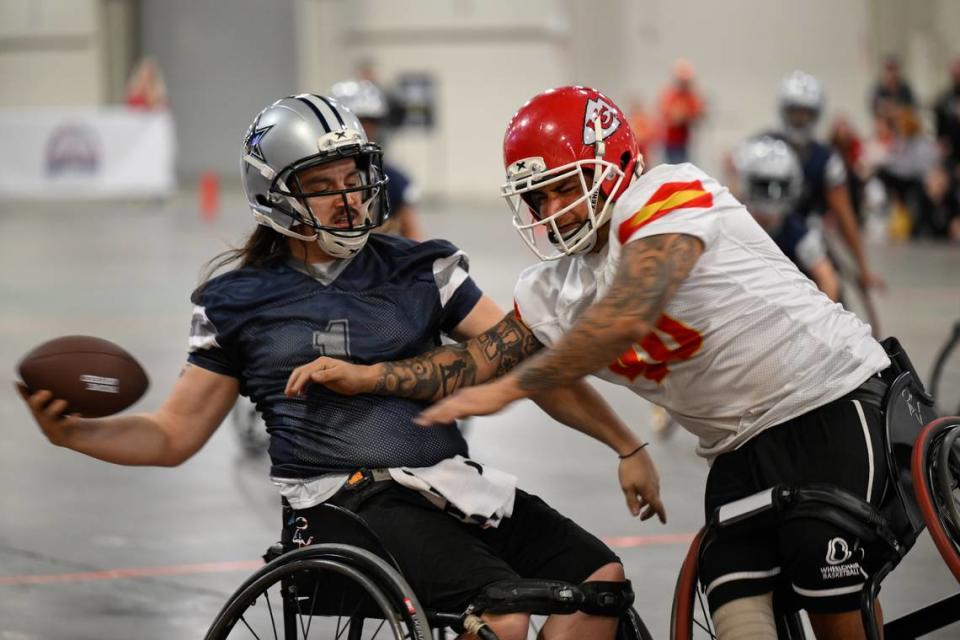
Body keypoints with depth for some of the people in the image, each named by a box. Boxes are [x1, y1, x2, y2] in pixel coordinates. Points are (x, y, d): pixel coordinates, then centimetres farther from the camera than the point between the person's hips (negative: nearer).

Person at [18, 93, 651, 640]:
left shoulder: (420, 270, 13)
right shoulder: (242, 300, 9)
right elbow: (173, 435, 12)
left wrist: (627, 445, 4)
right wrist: (70, 431, -6)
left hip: (449, 483, 4)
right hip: (349, 504, -4)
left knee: (597, 575, -17)